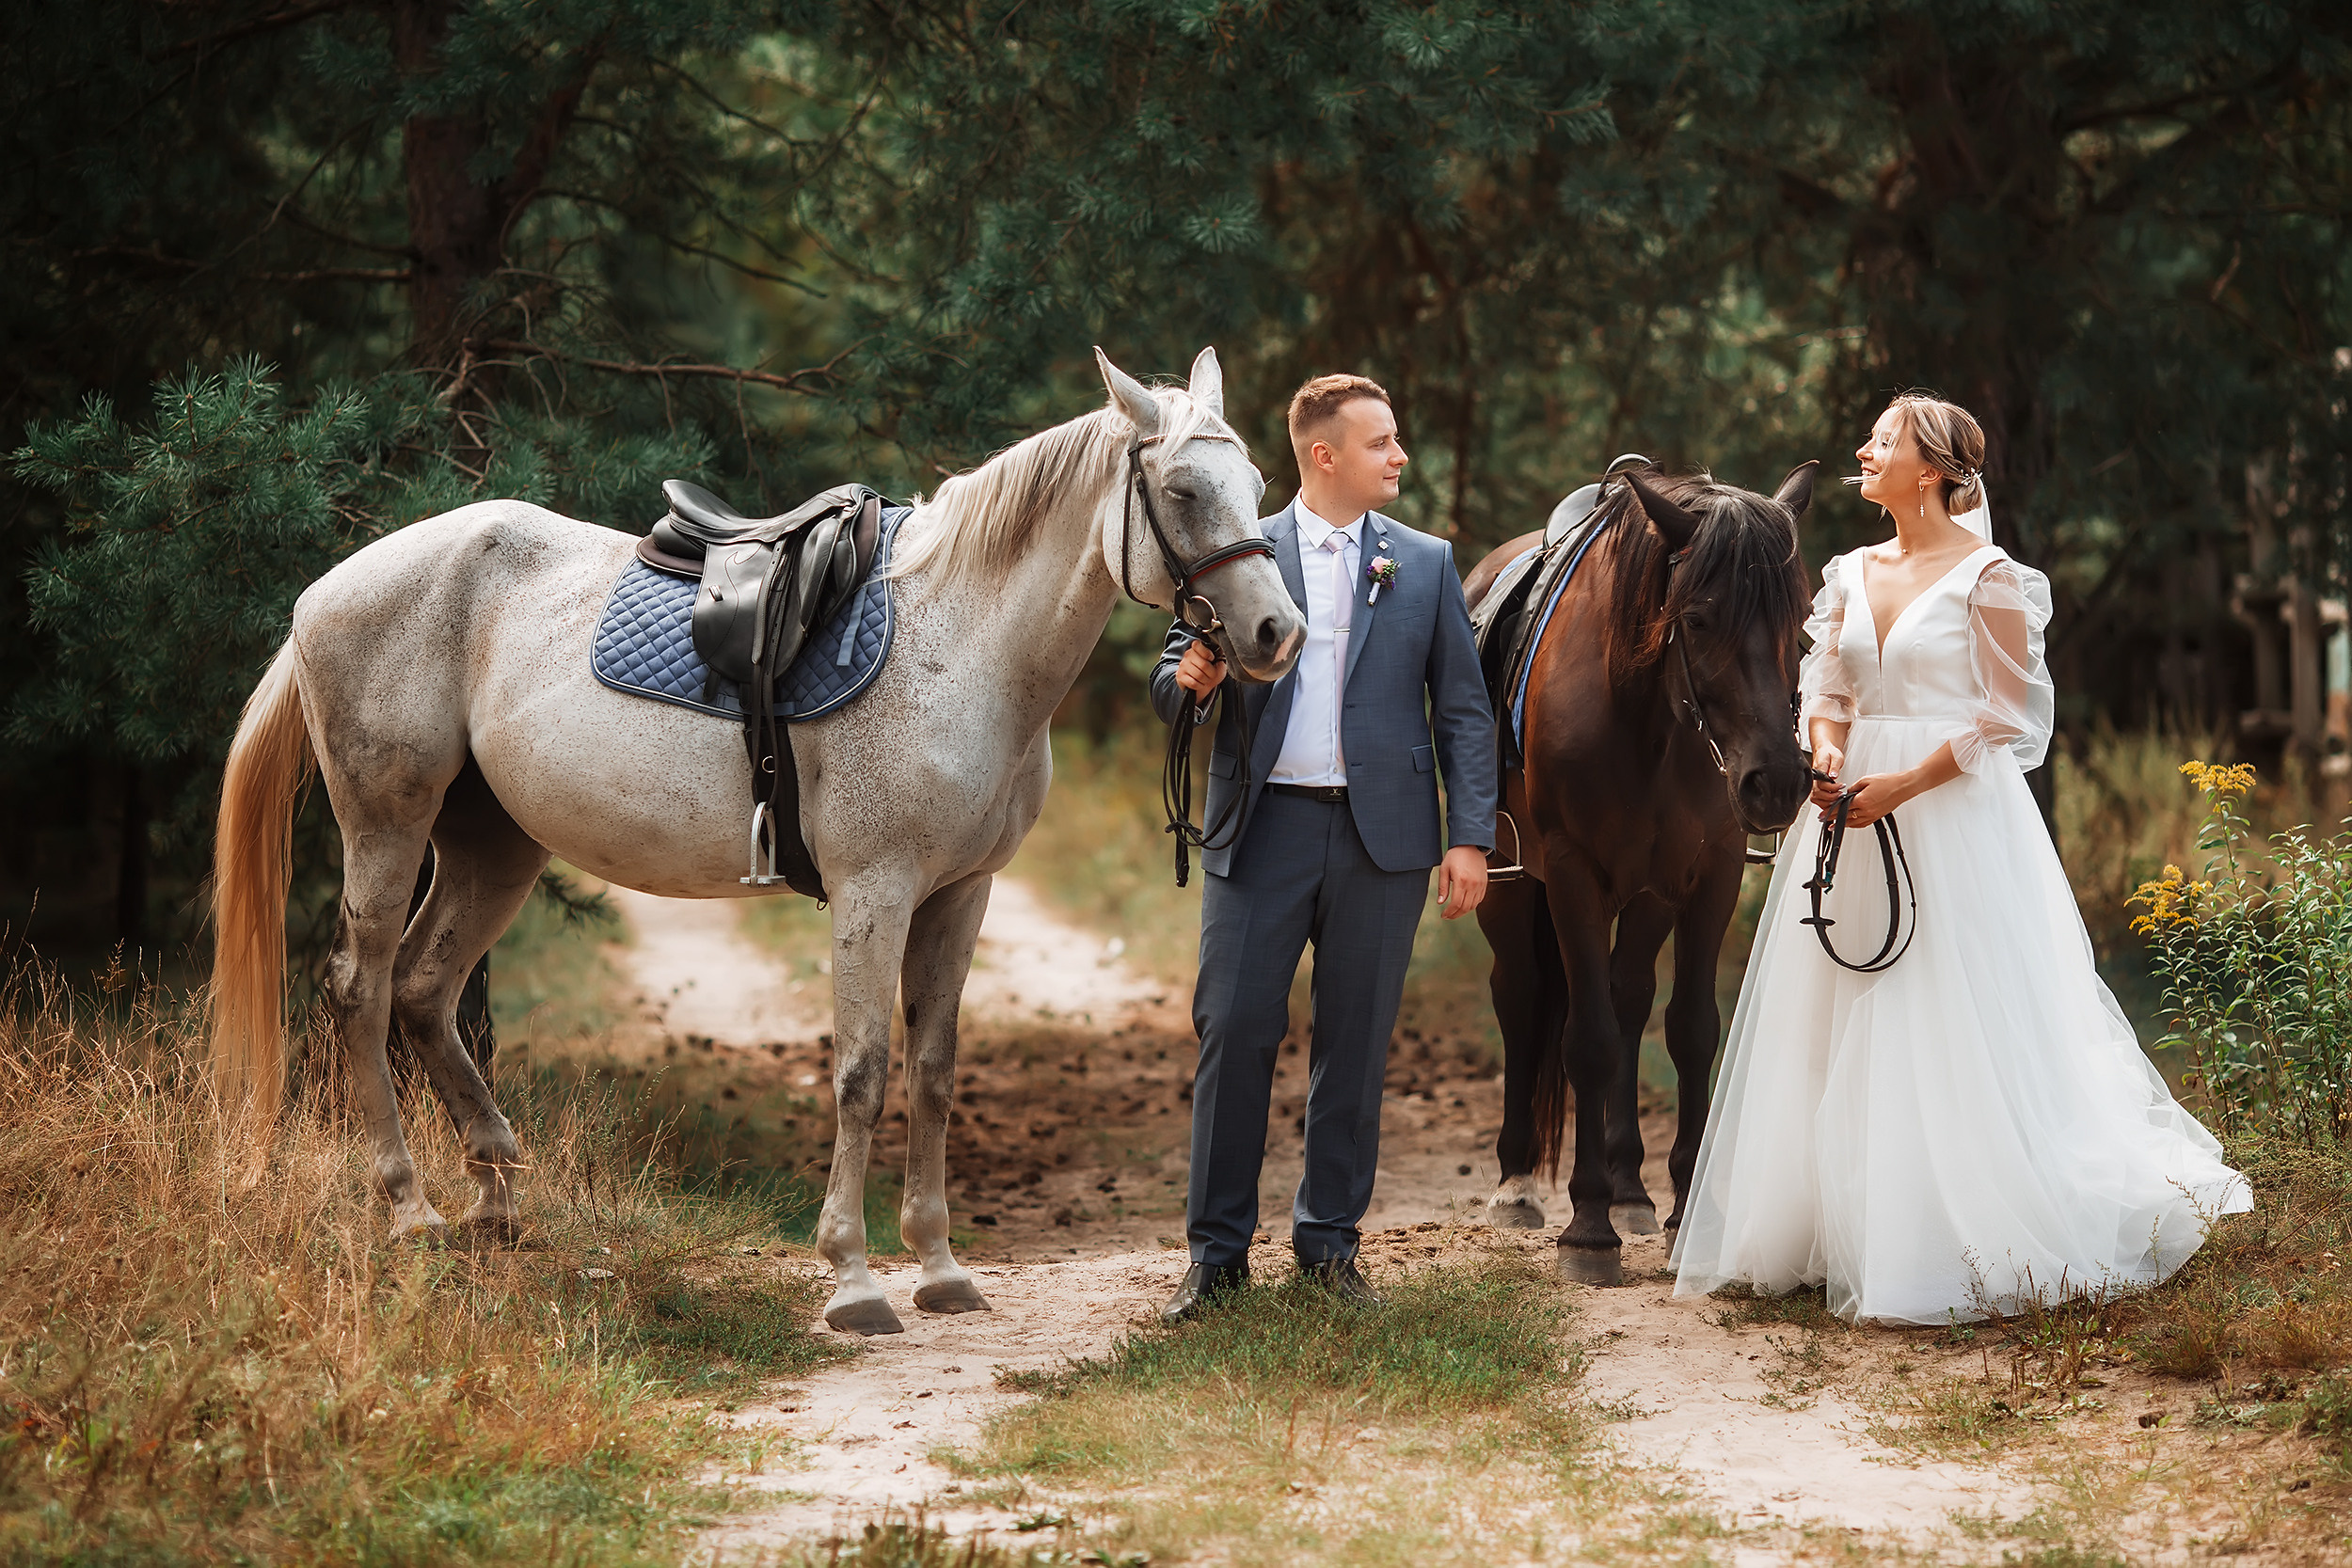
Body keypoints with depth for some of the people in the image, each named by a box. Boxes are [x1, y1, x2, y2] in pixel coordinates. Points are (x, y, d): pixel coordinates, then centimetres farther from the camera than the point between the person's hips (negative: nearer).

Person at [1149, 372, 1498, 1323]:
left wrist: (1471, 837, -1)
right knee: (1233, 1030, -4)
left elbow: (1463, 712, 7)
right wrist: (1190, 681, -18)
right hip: (1261, 826, -1)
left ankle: (1330, 1239, 17)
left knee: (1355, 1041, 5)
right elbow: (1168, 693, 6)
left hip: (1382, 834, 1)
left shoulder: (1426, 565, 9)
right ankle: (1217, 1248, 5)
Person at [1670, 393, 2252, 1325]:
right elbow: (1826, 691, 13)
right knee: (1846, 1029, 6)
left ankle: (1962, 1246, 2)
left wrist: (1903, 786, -17)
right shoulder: (1852, 574, 12)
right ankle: (1850, 1231, 13)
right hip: (1857, 808, 7)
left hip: (1955, 817, -6)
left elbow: (2008, 717, -10)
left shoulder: (1989, 576, -7)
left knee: (1953, 1029, -5)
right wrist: (1828, 755, -9)